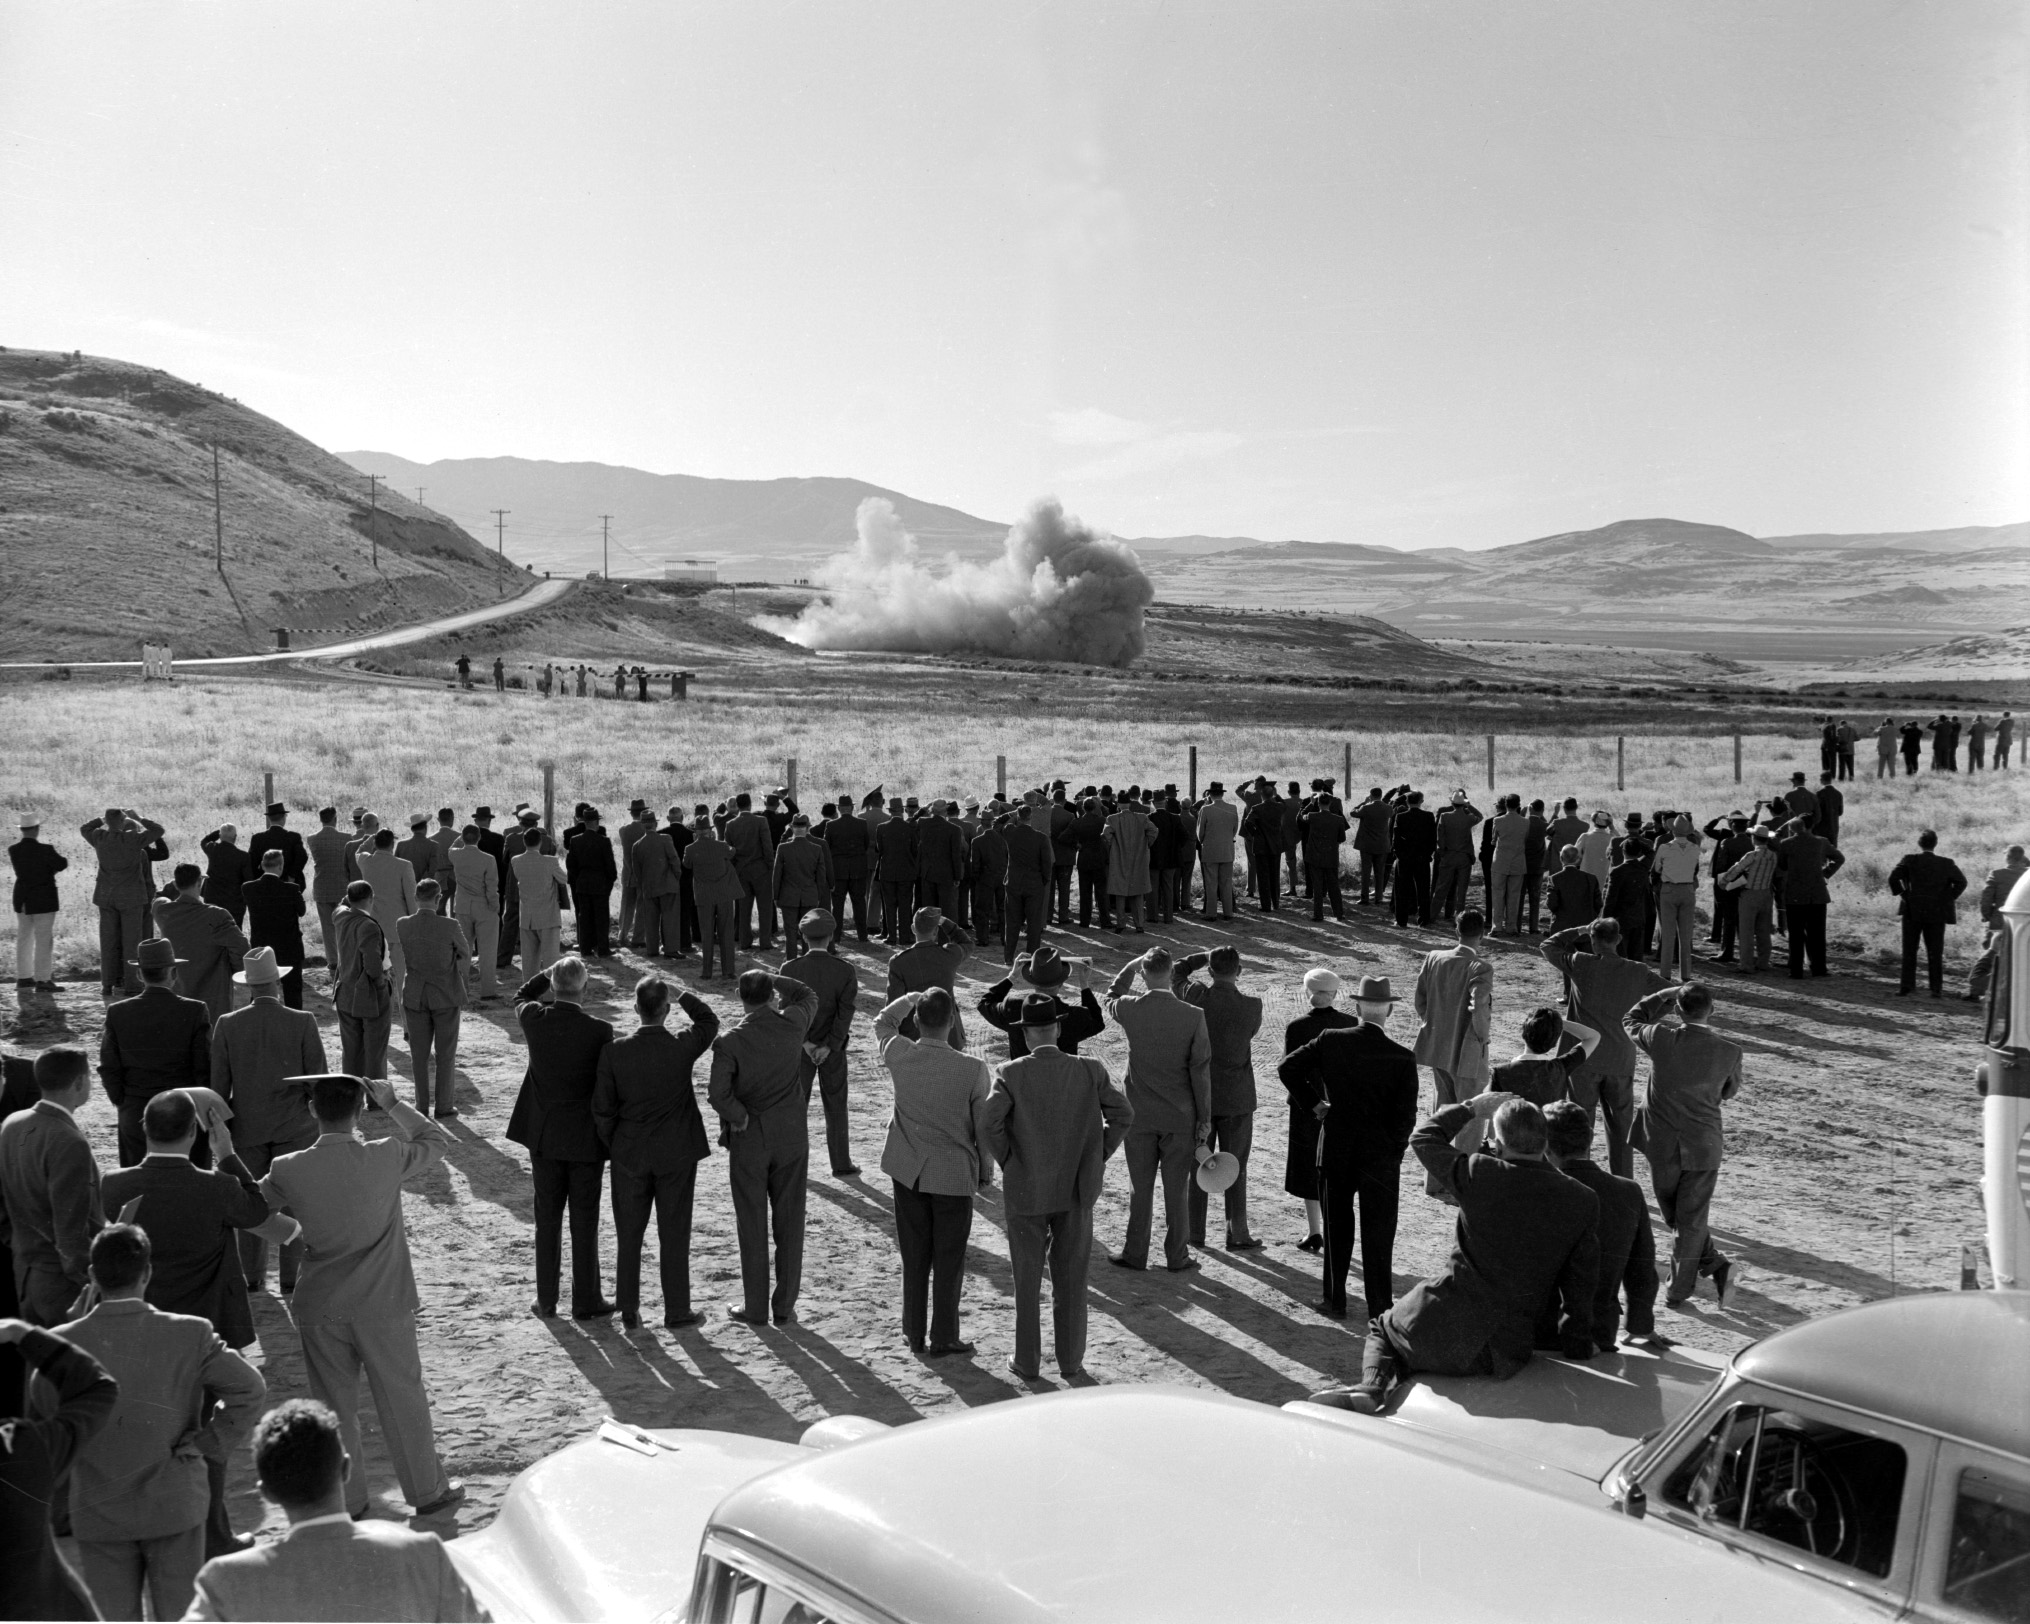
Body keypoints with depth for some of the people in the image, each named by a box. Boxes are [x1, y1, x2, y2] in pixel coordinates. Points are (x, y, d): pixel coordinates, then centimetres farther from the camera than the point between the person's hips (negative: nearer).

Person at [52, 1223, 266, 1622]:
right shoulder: (190, 1334, -13)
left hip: (99, 1513, 1)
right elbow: (250, 1387, -16)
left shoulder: (62, 1344, -11)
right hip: (175, 1509, 0)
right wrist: (210, 1443, -6)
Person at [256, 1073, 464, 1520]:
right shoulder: (386, 1157, -17)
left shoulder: (289, 1170, -14)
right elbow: (435, 1141, 2)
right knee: (402, 1398, 14)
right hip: (383, 1303, -1)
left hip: (320, 1308, 1)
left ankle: (347, 1500, 29)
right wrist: (392, 1104, 3)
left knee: (334, 1405, 17)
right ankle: (428, 1491, 27)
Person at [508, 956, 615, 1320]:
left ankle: (546, 1301, 20)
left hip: (543, 1136, 3)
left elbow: (520, 999, 17)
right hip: (585, 1139, -3)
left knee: (547, 1220, 13)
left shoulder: (534, 1020, -10)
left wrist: (549, 974, 11)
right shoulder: (599, 1031, -17)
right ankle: (585, 1301, 15)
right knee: (584, 1222, 7)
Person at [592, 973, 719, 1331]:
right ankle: (676, 1312, 17)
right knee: (674, 1234, 9)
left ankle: (629, 1312, 21)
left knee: (629, 1236, 13)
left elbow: (602, 1109, -5)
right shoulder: (682, 1047, -15)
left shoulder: (614, 1051, -12)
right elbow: (709, 1021, 7)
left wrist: (612, 1148, 8)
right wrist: (680, 994, 6)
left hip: (629, 1155, 1)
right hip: (676, 1154, -1)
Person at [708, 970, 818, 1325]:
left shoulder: (729, 1042, -14)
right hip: (792, 1136, 2)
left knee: (752, 1226, 8)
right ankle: (785, 1307, 13)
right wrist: (773, 979, 11)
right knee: (789, 1223, 9)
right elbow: (808, 996, 17)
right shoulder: (792, 1025, -6)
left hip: (749, 1139, -2)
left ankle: (755, 1308, 14)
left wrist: (740, 1117, -6)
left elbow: (718, 1095, -22)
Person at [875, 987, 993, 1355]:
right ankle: (943, 1337, 18)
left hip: (908, 1172, 3)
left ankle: (915, 1334, 24)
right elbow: (984, 1127, -8)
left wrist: (915, 997, 20)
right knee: (948, 1260, 10)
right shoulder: (973, 1069, -19)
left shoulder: (899, 1056, -12)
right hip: (954, 1175, -3)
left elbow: (883, 1022, 12)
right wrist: (986, 1172, 6)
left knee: (914, 1256, 15)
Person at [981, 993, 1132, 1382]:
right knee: (1070, 1280, 12)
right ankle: (1071, 1361, 18)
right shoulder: (1089, 1070, -6)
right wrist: (1097, 1157, 2)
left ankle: (1028, 1362, 20)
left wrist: (1007, 1160, -7)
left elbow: (989, 1121, -23)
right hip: (1076, 1191, 1)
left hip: (1025, 1190, -1)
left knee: (1027, 1280, 12)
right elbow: (1123, 1114, -9)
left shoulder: (1011, 1074, -11)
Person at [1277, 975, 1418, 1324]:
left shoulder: (1330, 1040, -9)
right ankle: (1379, 1308, 13)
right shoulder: (1402, 1058, -13)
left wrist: (1313, 1105, 2)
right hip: (1381, 1156, -1)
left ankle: (1335, 1301, 21)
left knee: (1337, 1229, 15)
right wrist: (1393, 1151, 4)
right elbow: (1406, 1116, -11)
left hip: (1334, 1150, 2)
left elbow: (1287, 1068, -7)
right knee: (1378, 1234, 8)